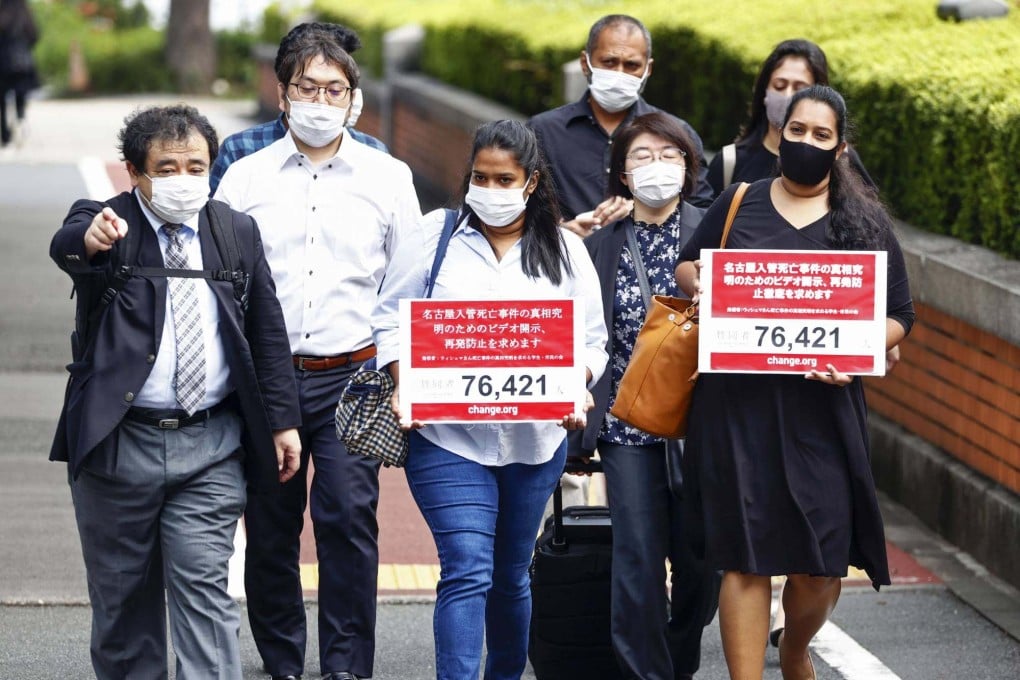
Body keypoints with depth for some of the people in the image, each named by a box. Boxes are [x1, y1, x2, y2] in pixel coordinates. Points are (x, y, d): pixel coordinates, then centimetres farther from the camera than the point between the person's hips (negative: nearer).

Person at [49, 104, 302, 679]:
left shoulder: (238, 232, 7)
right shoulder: (106, 224, -4)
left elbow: (268, 334, 10)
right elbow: (65, 248, -29)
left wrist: (282, 421, 5)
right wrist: (90, 239, -53)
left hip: (211, 444, 1)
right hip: (118, 442, -1)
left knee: (204, 585, -5)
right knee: (122, 593, 8)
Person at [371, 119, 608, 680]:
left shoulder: (565, 250, 7)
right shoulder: (435, 235, 2)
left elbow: (591, 339, 7)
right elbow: (392, 319, 4)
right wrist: (404, 387, -11)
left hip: (535, 440, 3)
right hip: (447, 437, -3)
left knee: (511, 573, 15)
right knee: (467, 571, -14)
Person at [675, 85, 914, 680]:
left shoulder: (865, 222, 6)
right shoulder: (740, 204, 9)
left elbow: (899, 316, 6)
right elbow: (686, 267, 19)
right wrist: (696, 280, -6)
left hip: (821, 409, 0)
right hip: (738, 404, 0)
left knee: (823, 563, 3)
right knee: (745, 558, -4)